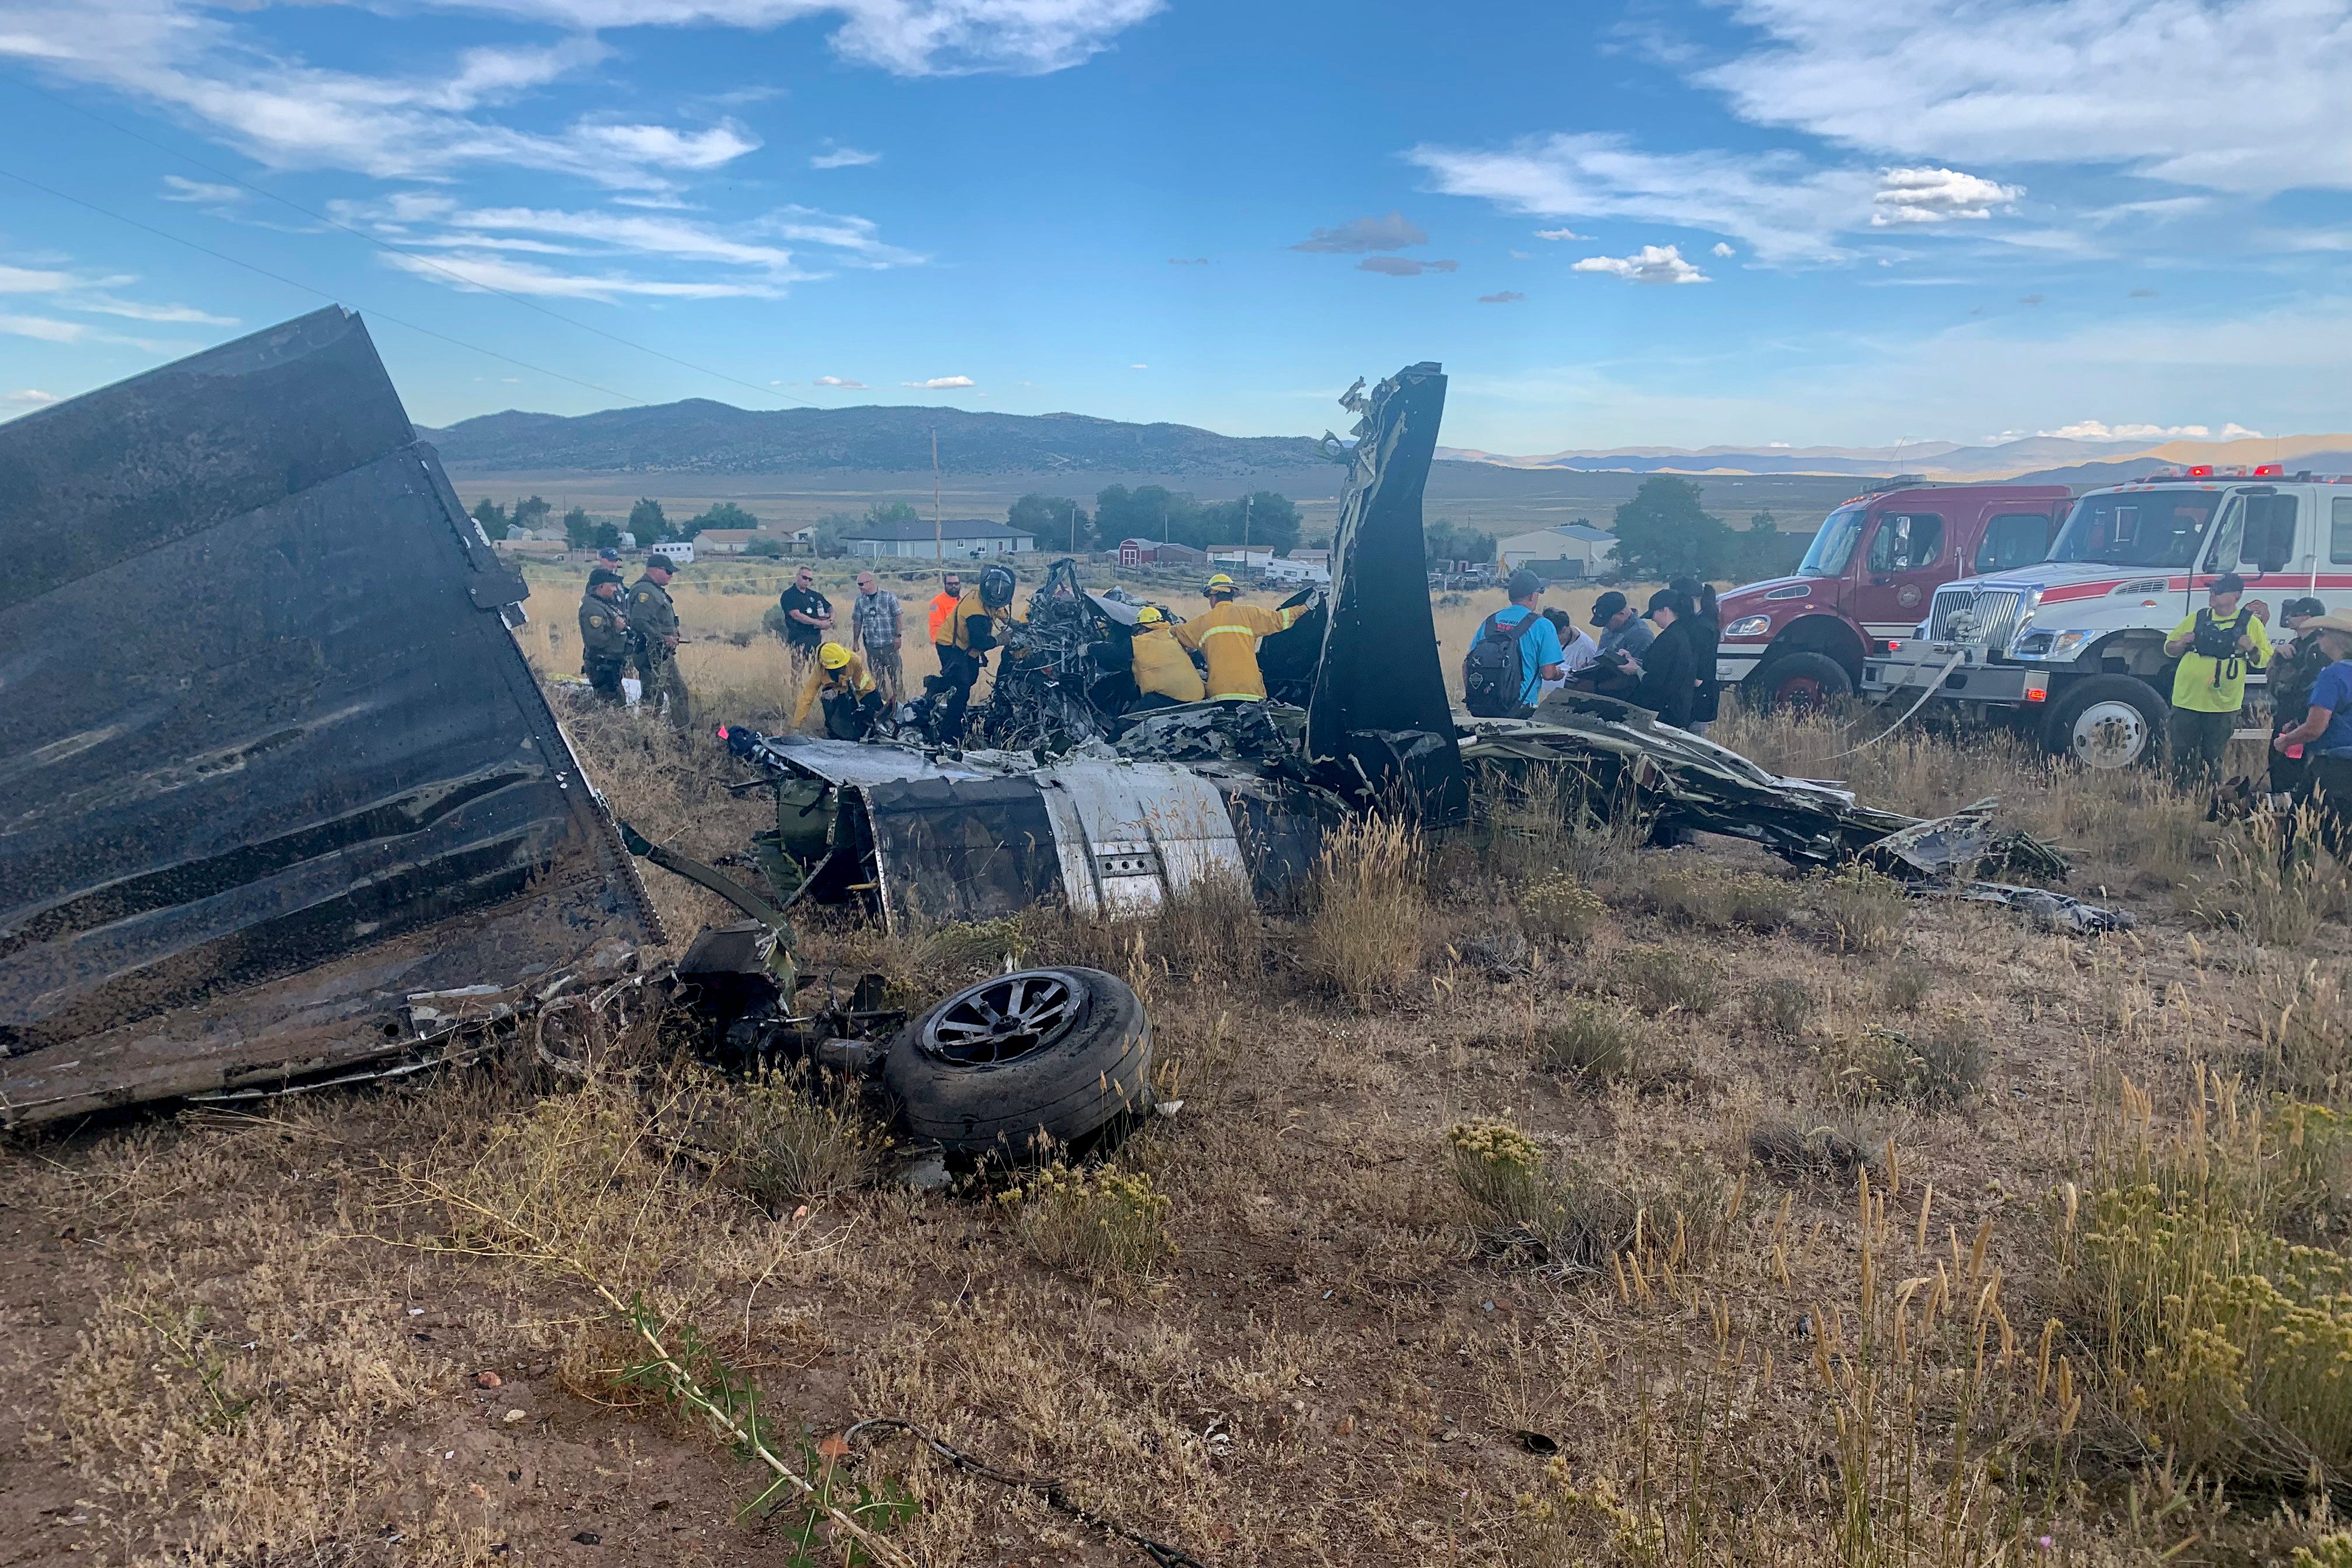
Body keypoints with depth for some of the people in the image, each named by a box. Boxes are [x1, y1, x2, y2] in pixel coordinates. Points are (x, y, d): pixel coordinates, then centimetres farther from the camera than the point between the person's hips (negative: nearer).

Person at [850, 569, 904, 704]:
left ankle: (900, 700, 2)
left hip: (889, 643, -4)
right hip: (871, 644, 4)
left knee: (895, 672, -5)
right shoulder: (860, 600, 7)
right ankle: (882, 700, 18)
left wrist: (898, 636, -11)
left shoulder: (889, 597, -4)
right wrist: (856, 641, 12)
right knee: (876, 676, 8)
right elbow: (857, 622, 13)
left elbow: (897, 617, -4)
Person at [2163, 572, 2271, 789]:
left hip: (2223, 704, -1)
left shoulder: (2251, 623, 3)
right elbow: (2169, 649, 13)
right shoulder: (2197, 619, 8)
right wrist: (2183, 643, -8)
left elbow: (2265, 660, 7)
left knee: (2213, 760, 6)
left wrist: (2251, 649, -13)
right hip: (2187, 699, 1)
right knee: (2182, 758, 4)